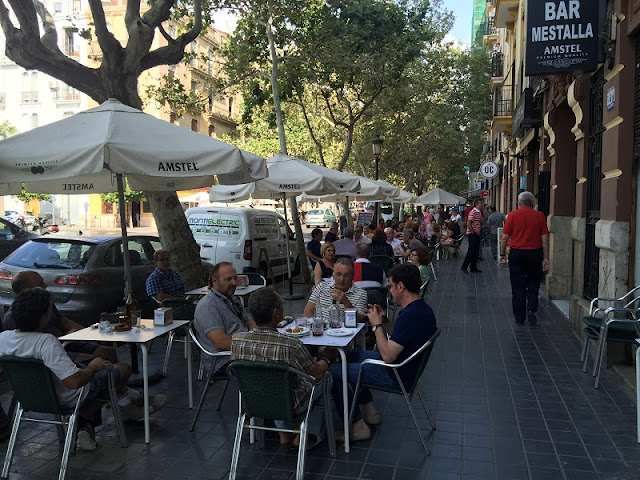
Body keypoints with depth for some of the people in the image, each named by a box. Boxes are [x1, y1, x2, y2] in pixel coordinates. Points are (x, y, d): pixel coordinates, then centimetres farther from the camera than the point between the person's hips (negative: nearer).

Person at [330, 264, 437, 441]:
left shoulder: (410, 316, -30)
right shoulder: (422, 309, 3)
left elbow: (387, 355, -28)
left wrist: (377, 325, -16)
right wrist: (384, 320, 0)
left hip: (395, 376, -10)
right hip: (406, 368, 10)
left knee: (333, 372, -5)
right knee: (350, 355, 24)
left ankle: (357, 426, 5)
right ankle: (369, 409, 26)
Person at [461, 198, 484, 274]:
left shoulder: (479, 212, 14)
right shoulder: (473, 212, -15)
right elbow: (468, 224, -22)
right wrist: (473, 232, -15)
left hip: (477, 234, 9)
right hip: (472, 234, -9)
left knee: (476, 252, 11)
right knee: (471, 251, -6)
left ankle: (474, 268, 17)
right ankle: (464, 267, 2)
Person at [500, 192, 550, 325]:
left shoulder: (513, 215, -3)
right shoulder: (539, 216, 0)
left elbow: (505, 237, -3)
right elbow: (545, 238, 0)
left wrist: (502, 254, 8)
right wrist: (545, 258, 5)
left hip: (516, 253, -1)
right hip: (535, 253, 1)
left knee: (518, 286, 6)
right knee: (533, 283, 18)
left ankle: (519, 318, 11)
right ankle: (531, 309, 1)